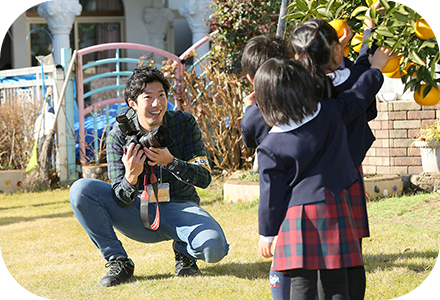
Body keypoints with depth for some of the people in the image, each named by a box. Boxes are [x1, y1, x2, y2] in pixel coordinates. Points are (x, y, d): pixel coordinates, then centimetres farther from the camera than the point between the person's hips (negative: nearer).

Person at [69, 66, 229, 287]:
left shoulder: (184, 123, -9)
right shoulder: (118, 136, -10)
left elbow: (204, 178, -13)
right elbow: (122, 201, -14)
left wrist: (169, 161, -31)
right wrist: (130, 177, -38)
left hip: (179, 209, -1)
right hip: (138, 213, 1)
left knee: (215, 247, -33)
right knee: (81, 190, -21)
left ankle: (184, 251, 6)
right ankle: (118, 261, -6)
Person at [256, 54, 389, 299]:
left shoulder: (272, 148, -9)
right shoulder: (332, 113, -2)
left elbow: (271, 194, -3)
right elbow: (359, 96, 16)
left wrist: (266, 233, 9)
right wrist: (376, 68, 34)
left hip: (298, 215, -3)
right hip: (335, 210, 3)